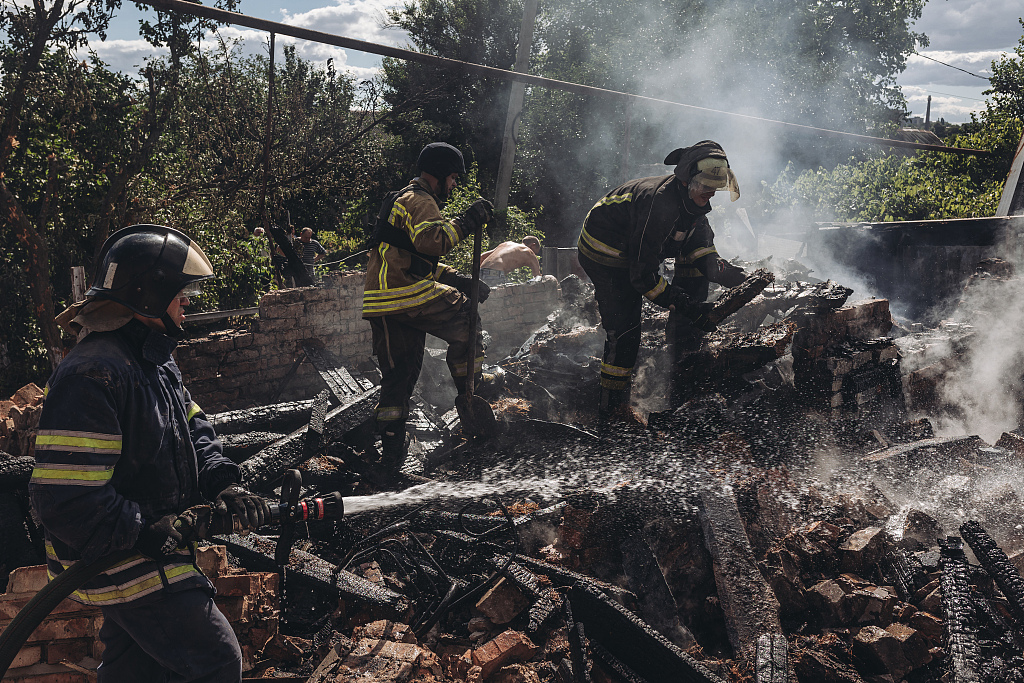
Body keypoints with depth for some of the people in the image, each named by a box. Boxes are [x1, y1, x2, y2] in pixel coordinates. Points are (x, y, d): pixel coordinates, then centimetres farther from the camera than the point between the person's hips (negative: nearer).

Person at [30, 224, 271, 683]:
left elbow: (193, 429, 12)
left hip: (150, 552, 10)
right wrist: (144, 531, -22)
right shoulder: (93, 374, -27)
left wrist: (222, 484, -6)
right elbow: (64, 499, -30)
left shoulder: (153, 358, 7)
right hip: (126, 568, -10)